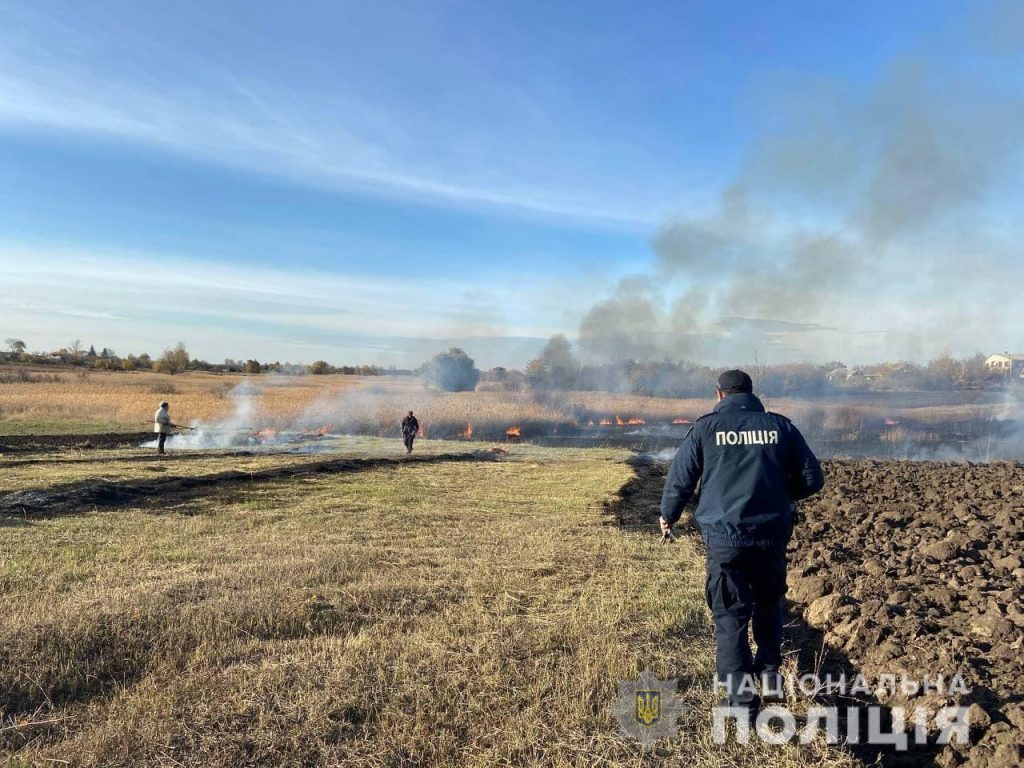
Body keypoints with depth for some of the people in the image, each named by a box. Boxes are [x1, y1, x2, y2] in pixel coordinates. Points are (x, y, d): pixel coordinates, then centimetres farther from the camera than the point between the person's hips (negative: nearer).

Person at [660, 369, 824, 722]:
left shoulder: (706, 426, -1)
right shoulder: (780, 426, 5)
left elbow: (680, 479, 1)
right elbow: (812, 479, 6)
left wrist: (668, 515, 18)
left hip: (725, 536, -2)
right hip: (772, 534, 3)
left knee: (730, 614, 8)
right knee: (769, 601, 27)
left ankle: (742, 696, 7)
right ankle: (770, 672, 28)